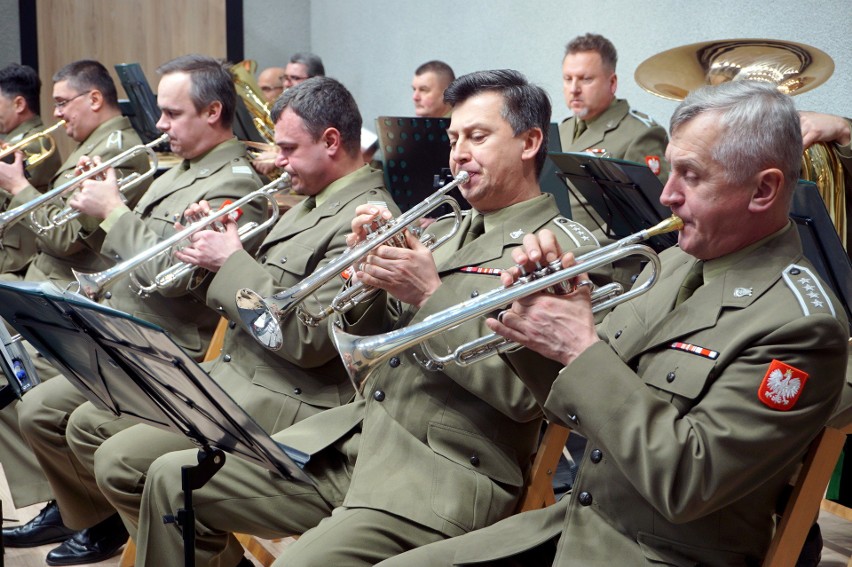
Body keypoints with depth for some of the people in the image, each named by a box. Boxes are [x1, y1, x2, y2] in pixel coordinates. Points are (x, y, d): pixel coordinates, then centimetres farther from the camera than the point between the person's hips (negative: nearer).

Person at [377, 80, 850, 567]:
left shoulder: (801, 324, -19)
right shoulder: (674, 264, 7)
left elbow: (685, 483, -26)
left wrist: (582, 349, -21)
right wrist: (538, 322, -7)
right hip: (576, 521, 8)